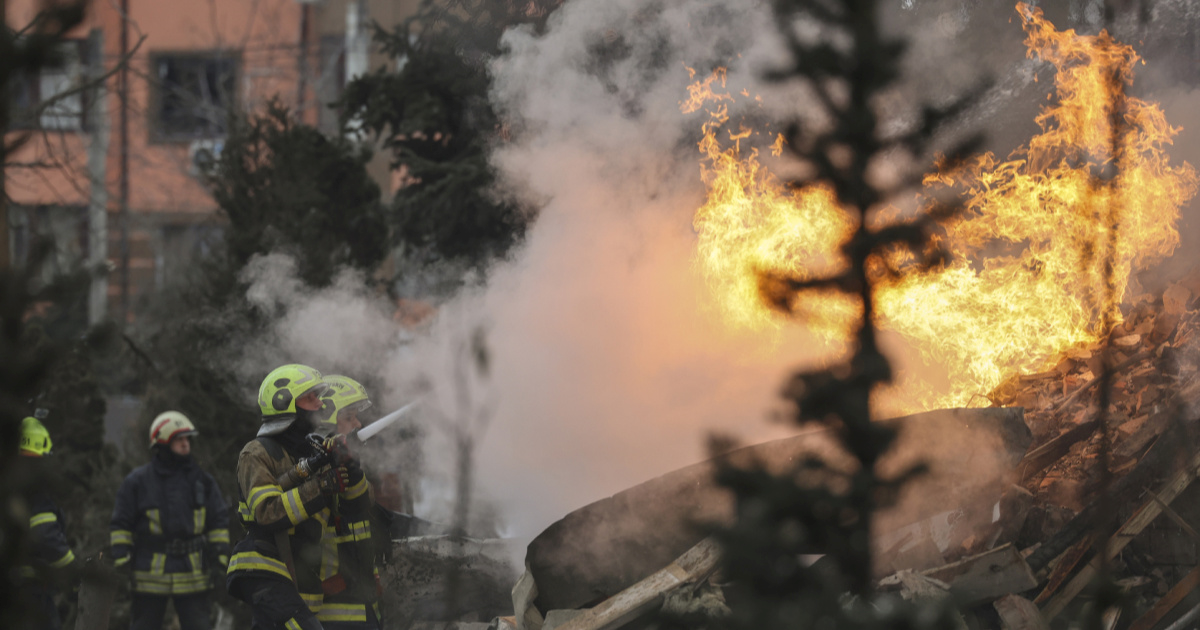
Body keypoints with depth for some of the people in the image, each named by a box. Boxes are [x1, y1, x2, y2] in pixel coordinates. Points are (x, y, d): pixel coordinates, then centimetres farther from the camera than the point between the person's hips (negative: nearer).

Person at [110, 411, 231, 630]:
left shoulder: (202, 480, 9)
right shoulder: (137, 482, 1)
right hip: (150, 575, -2)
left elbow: (219, 521, 14)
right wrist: (120, 561, -4)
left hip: (193, 574, 2)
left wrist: (222, 558, 5)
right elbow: (120, 524, 4)